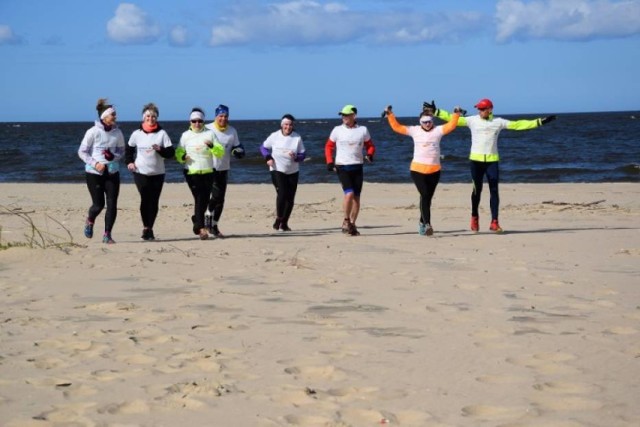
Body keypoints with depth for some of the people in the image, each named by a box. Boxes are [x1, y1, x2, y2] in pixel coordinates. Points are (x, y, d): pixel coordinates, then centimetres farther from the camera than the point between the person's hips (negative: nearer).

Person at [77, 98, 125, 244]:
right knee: (98, 204, 0)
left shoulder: (117, 133, 1)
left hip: (112, 172, 3)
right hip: (94, 173, -3)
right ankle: (89, 222, 33)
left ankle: (107, 234, 6)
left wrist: (114, 156, -10)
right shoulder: (93, 132, -9)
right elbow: (82, 152, -5)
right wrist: (95, 163, -17)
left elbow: (121, 151, 13)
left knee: (112, 204, -4)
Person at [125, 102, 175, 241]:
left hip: (157, 173, 1)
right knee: (145, 199, -9)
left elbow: (171, 153, -3)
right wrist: (129, 162, 6)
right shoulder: (136, 134, 4)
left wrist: (160, 149, -19)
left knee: (154, 202, 1)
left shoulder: (162, 133, 1)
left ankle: (149, 228, 13)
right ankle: (146, 228, 1)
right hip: (141, 172, -1)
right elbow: (129, 149, 20)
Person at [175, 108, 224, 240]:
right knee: (199, 198, -11)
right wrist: (183, 157, -10)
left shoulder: (209, 134, 6)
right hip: (192, 172, -2)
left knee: (204, 200, 6)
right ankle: (201, 228, -13)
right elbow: (178, 152, 12)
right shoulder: (186, 135, 7)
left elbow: (220, 152, 1)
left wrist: (212, 146, -18)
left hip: (208, 172, 2)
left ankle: (196, 221, 29)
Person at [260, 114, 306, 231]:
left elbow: (302, 155, 1)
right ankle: (278, 218, -1)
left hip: (292, 172, 2)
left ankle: (284, 223, 18)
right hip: (277, 170, -2)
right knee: (282, 193, -19)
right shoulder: (275, 136, -3)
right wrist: (268, 158, -8)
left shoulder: (297, 138, -1)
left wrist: (296, 157, -22)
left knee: (290, 198, 4)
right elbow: (263, 147, 9)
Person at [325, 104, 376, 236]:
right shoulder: (337, 130, 1)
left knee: (356, 197, 3)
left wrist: (369, 155, -7)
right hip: (342, 167, -2)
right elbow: (329, 146, 9)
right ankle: (346, 220, -1)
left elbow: (370, 145, 14)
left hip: (357, 167, 2)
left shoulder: (363, 130, 4)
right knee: (349, 193, -19)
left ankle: (352, 224, 15)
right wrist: (329, 162, -3)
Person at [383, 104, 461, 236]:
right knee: (424, 195, -14)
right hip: (417, 169, -2)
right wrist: (390, 115, 1)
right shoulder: (414, 131, 5)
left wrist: (456, 114, -17)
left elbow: (451, 125, -6)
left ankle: (422, 222, 24)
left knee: (428, 197, 10)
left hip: (434, 170, 2)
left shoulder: (438, 130, 4)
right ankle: (427, 224, -19)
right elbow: (397, 127, 7)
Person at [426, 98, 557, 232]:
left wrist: (540, 121, -1)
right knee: (477, 189, 6)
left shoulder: (498, 122, 3)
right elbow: (453, 118, -2)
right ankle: (474, 217, 26)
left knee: (494, 190, -2)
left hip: (492, 160, 1)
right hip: (476, 159, -1)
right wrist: (435, 111, -9)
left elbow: (517, 125, 3)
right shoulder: (472, 120, 1)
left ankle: (494, 222, 0)